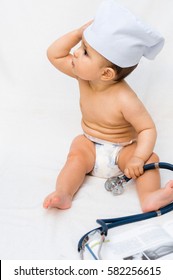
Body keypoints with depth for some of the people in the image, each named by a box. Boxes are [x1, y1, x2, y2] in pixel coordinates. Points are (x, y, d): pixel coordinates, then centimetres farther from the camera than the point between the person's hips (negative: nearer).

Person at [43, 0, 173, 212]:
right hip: (90, 144, 3)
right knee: (77, 154, -26)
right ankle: (62, 194, -36)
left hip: (122, 149, -3)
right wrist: (79, 33, -20)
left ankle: (149, 197, -40)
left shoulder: (124, 100, -30)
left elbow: (148, 129, -24)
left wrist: (137, 158, -40)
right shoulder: (83, 75, -13)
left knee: (150, 158, -25)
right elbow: (54, 55, -7)